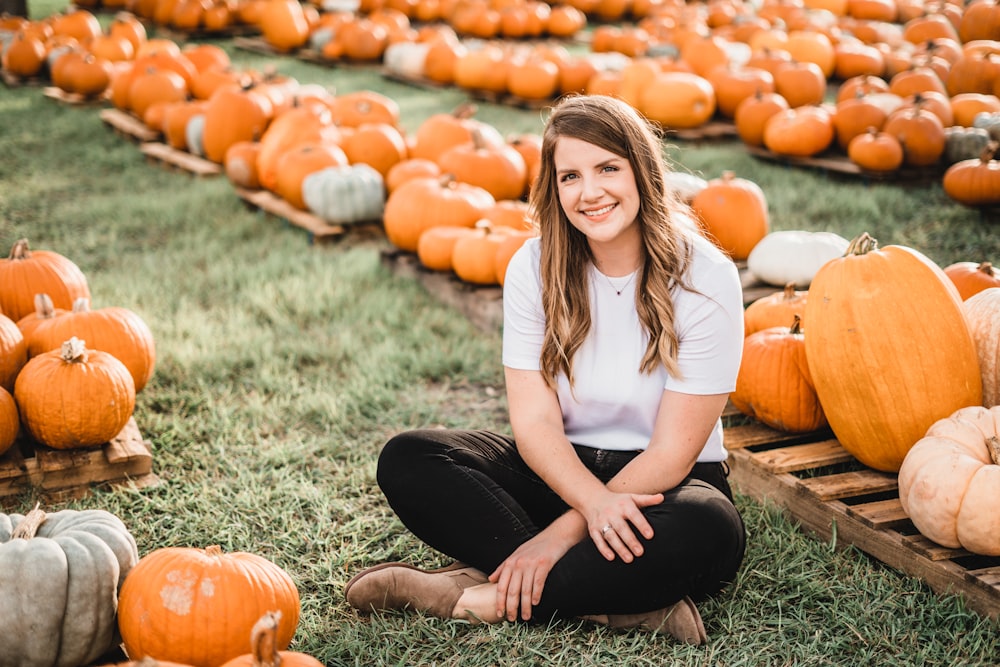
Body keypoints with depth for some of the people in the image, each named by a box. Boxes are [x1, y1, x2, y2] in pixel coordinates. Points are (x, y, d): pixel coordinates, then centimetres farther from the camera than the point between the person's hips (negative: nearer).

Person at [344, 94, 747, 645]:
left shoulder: (703, 277, -14)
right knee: (405, 459, -19)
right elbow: (536, 422, -10)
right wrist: (595, 501, -31)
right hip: (561, 471, 4)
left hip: (660, 482, -3)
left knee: (710, 531, -38)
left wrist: (563, 533, -24)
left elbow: (674, 451, -16)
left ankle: (484, 596, -27)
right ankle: (624, 603, -29)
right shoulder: (535, 267, -4)